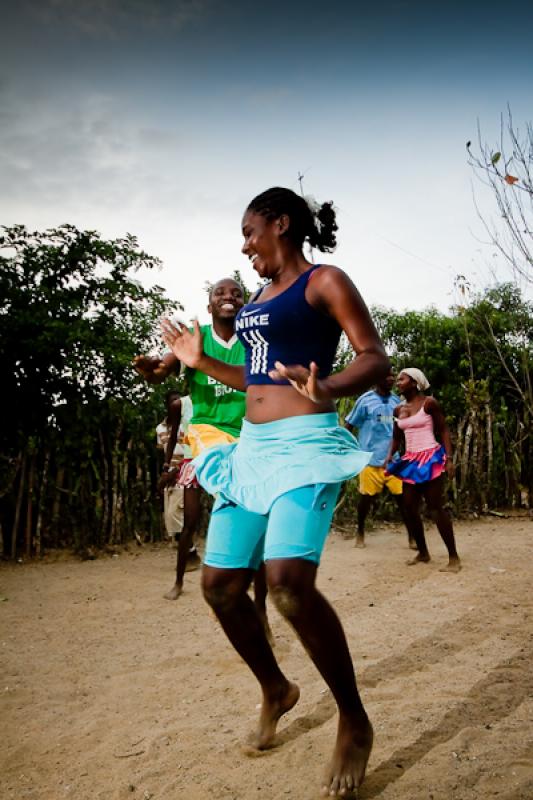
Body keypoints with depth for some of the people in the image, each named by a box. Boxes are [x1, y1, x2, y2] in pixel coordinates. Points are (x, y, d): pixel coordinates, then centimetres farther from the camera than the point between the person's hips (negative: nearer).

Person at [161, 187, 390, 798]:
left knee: (288, 580, -26)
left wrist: (327, 389, -31)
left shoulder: (324, 281, -1)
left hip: (304, 442, -8)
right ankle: (275, 690, 29)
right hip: (252, 445, 8)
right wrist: (202, 362, 24)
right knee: (219, 582, 4)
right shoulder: (259, 297, 21)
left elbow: (376, 359, -11)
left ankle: (354, 721, -2)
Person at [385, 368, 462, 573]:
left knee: (436, 508, -8)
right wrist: (390, 456, 2)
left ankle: (454, 557, 0)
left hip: (430, 458, -7)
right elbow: (397, 437, 18)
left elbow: (444, 430, -6)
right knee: (409, 508, 5)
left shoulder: (429, 403, -6)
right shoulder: (398, 410, 10)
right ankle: (423, 552, 20)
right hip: (410, 460, 7)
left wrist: (449, 458, -14)